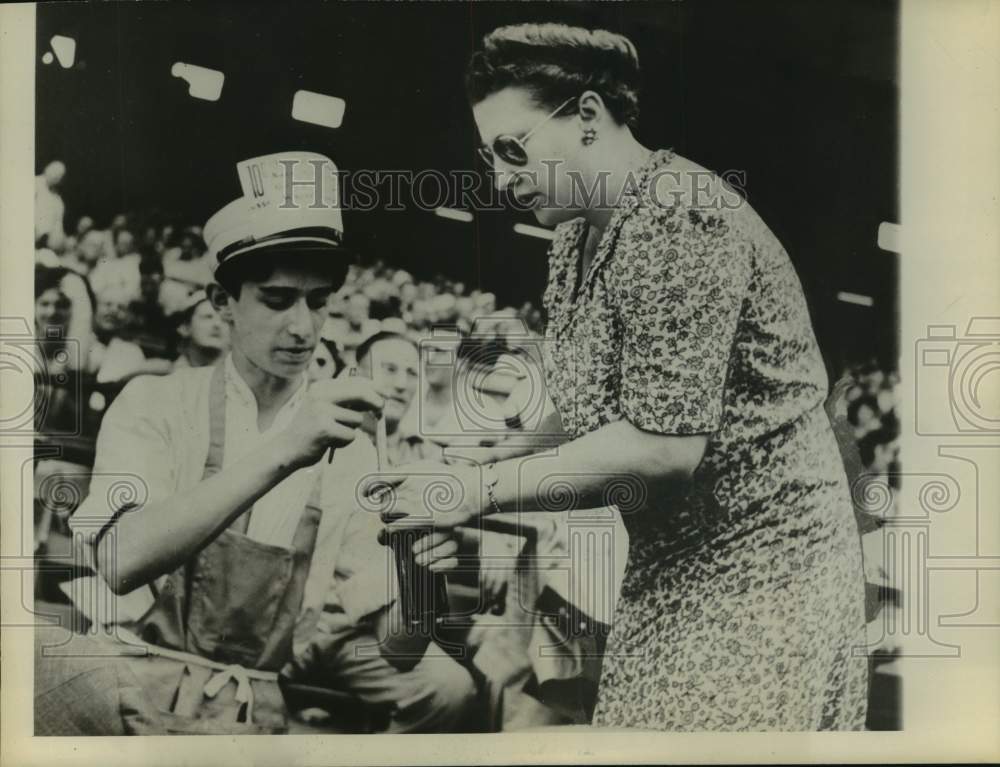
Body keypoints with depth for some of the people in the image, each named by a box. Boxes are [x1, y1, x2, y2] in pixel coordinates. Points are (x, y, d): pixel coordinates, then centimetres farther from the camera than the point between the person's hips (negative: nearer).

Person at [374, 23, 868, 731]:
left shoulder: (674, 214, -19)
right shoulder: (577, 237, 9)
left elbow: (664, 444, -26)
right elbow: (589, 425, 9)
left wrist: (479, 490, -21)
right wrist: (475, 514, -4)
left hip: (756, 566, -8)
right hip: (668, 572, 8)